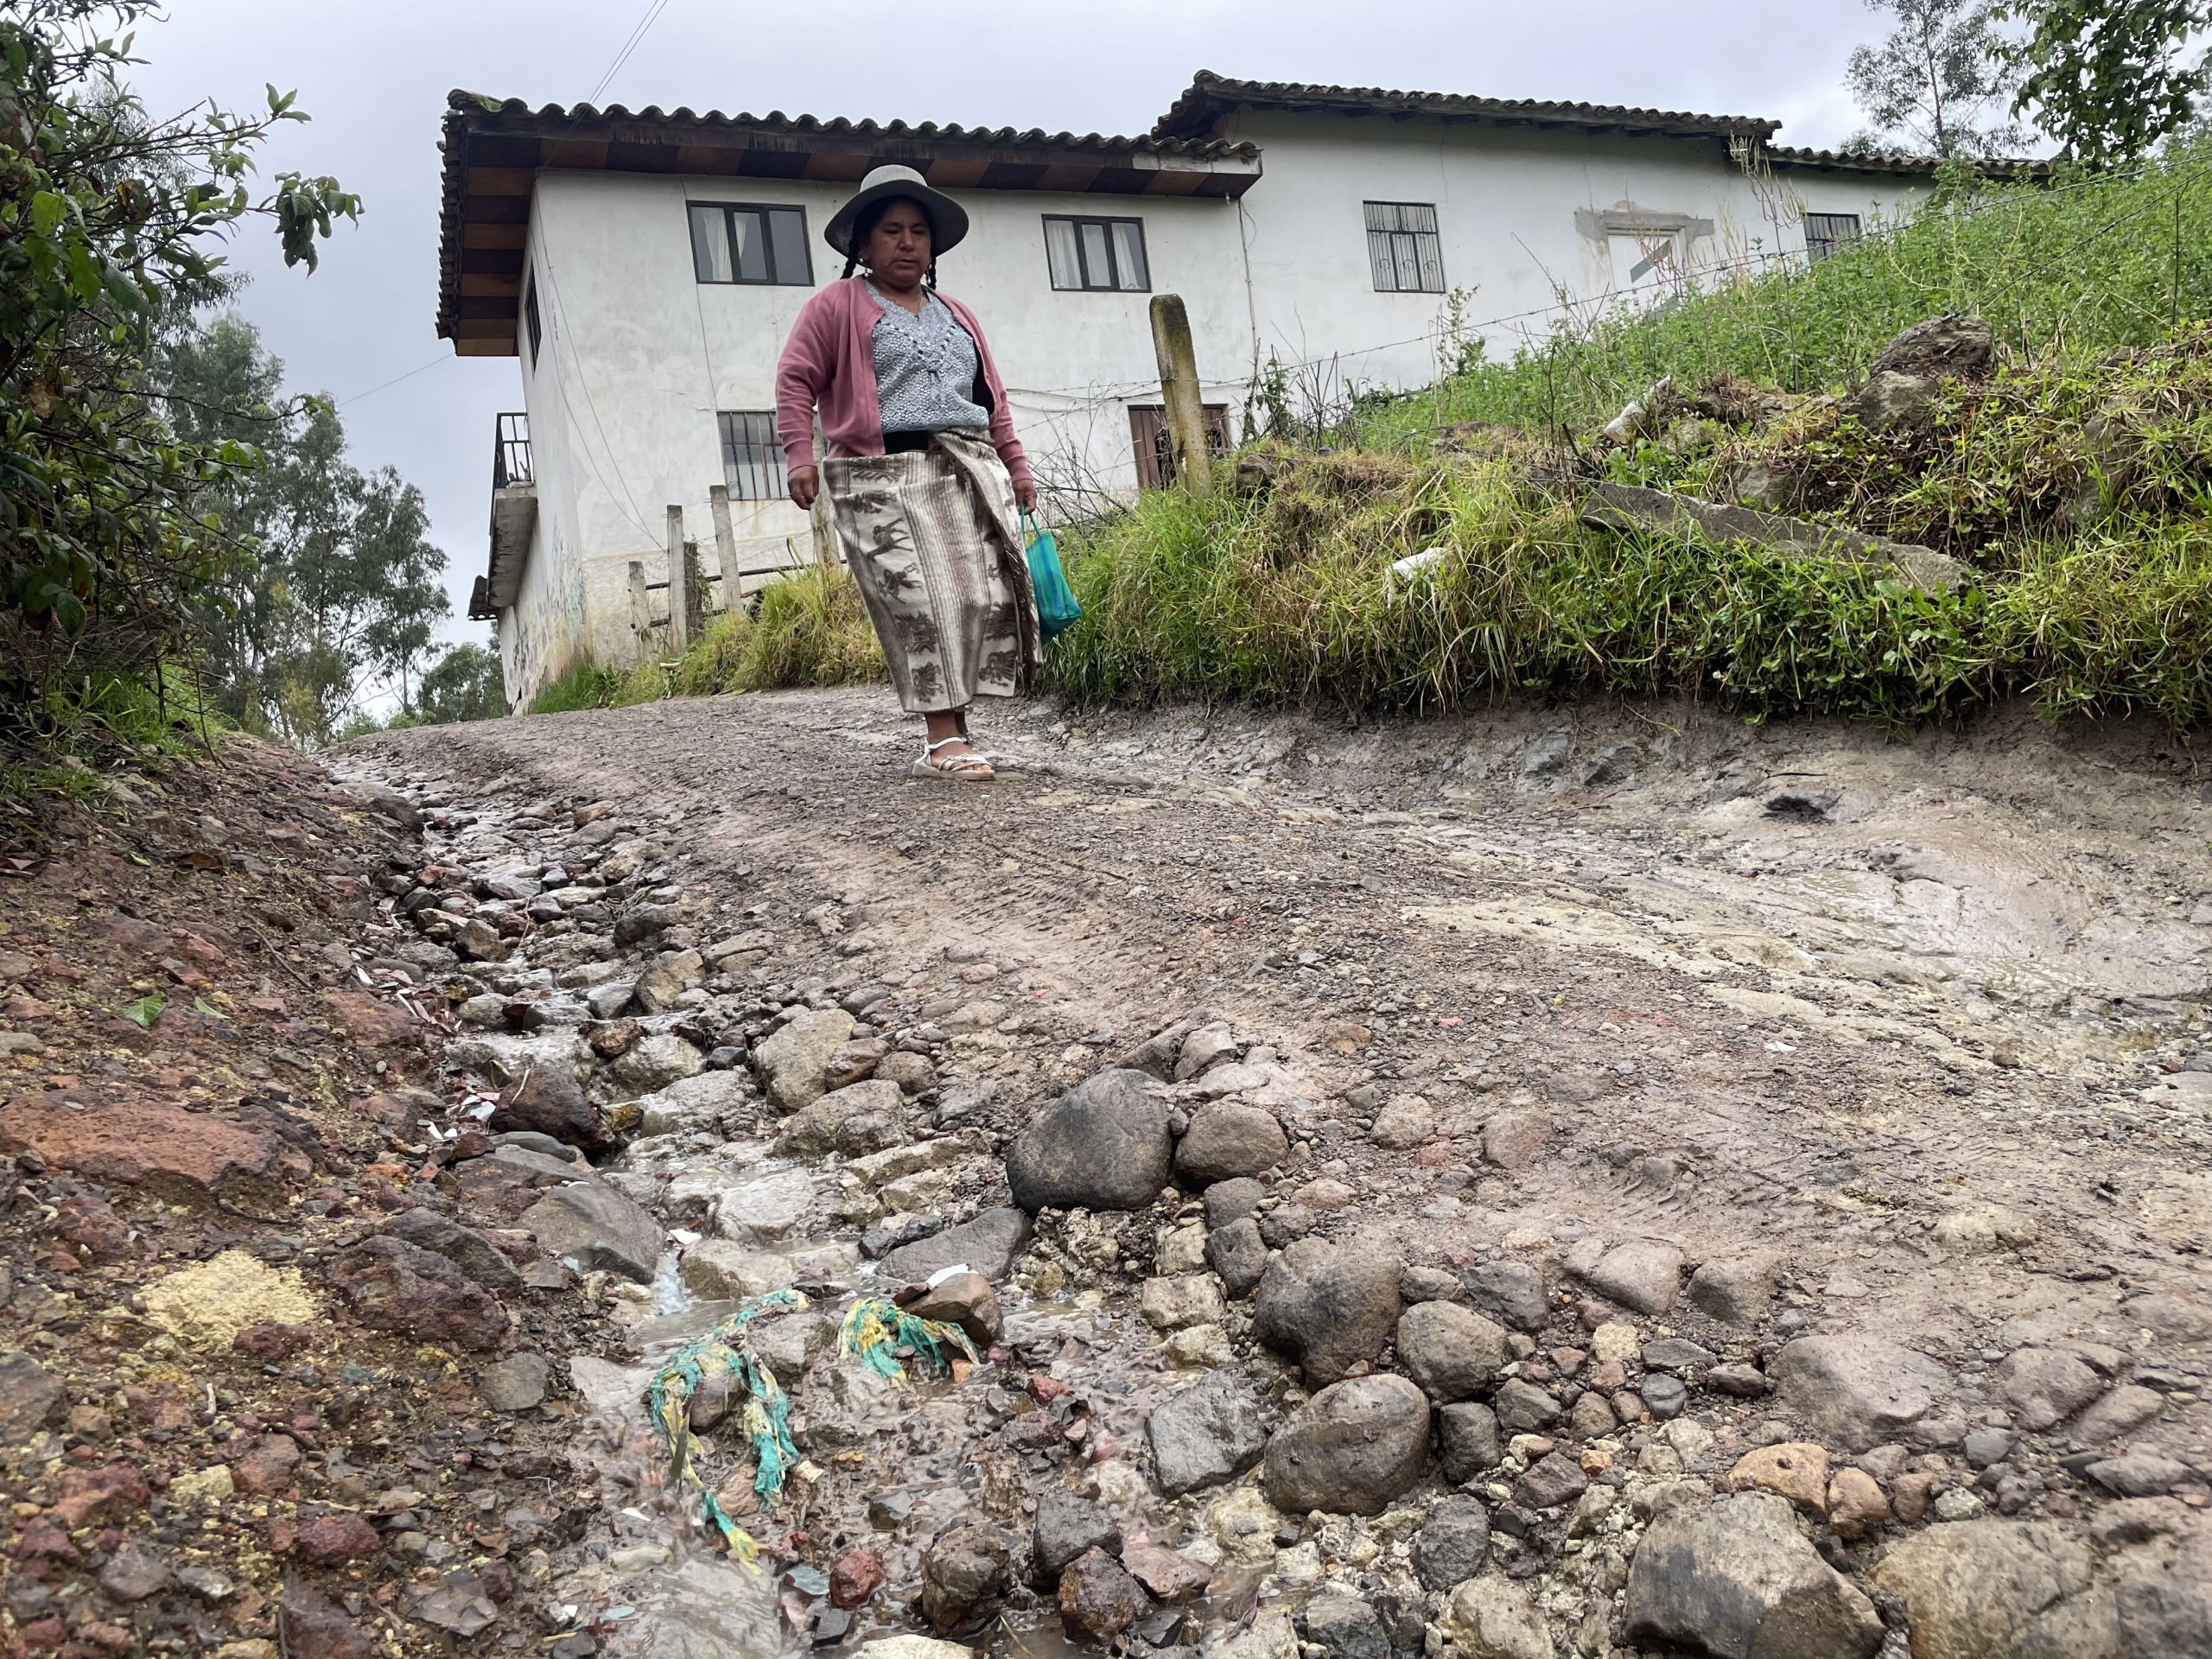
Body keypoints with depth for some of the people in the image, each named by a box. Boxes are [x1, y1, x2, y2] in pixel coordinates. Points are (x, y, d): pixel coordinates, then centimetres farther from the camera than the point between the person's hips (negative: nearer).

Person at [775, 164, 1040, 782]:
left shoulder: (956, 315, 28)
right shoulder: (837, 307, 10)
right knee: (920, 603, -14)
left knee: (986, 595, -9)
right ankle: (943, 740, -12)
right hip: (884, 479, -5)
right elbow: (796, 379, 2)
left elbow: (992, 398, 27)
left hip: (968, 475, 5)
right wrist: (800, 456, -12)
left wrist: (1016, 464, 19)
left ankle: (953, 727, -2)